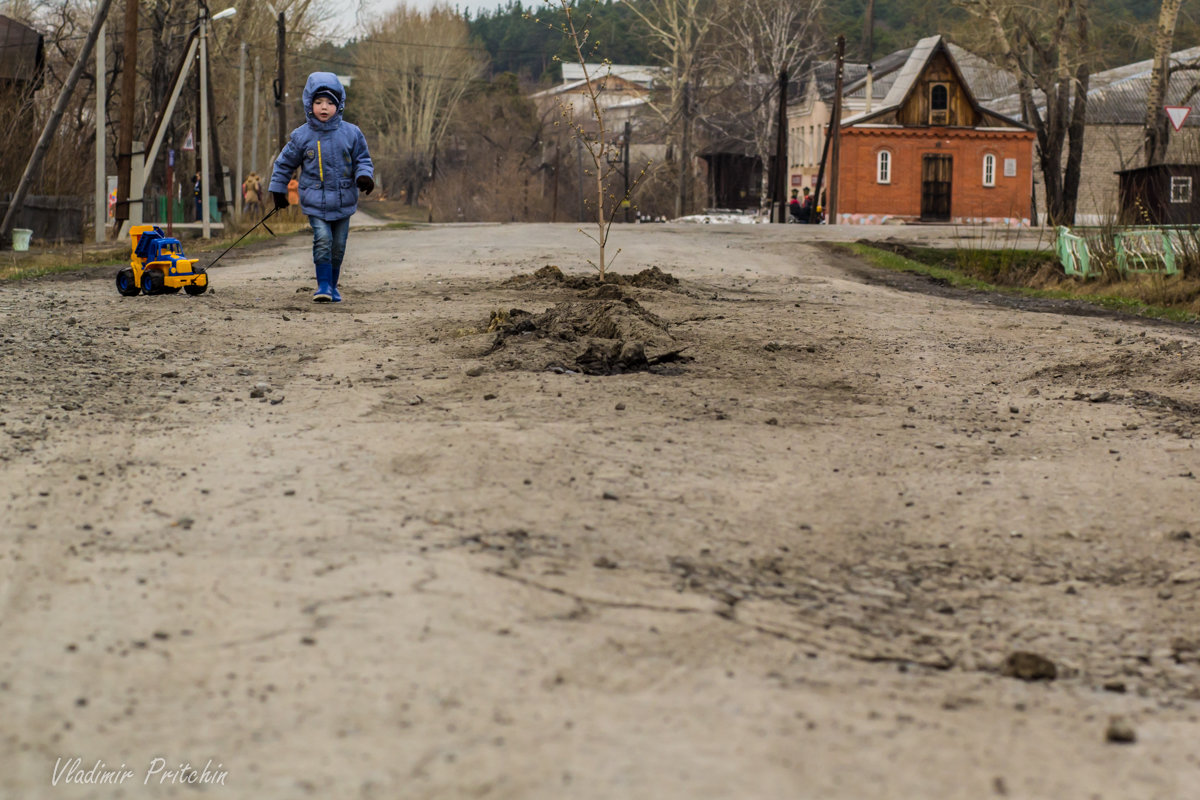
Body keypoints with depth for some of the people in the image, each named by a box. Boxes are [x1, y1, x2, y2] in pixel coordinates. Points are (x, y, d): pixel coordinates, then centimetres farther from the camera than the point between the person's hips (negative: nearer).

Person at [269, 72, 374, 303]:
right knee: (323, 240, -16)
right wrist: (278, 189, 15)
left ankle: (333, 286, 21)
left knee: (338, 245, 6)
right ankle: (323, 285, -11)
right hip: (315, 201, -2)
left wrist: (364, 176, -10)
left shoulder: (351, 133, 0)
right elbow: (284, 163, 11)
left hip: (343, 201, 2)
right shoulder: (301, 136, -1)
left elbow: (362, 159, 10)